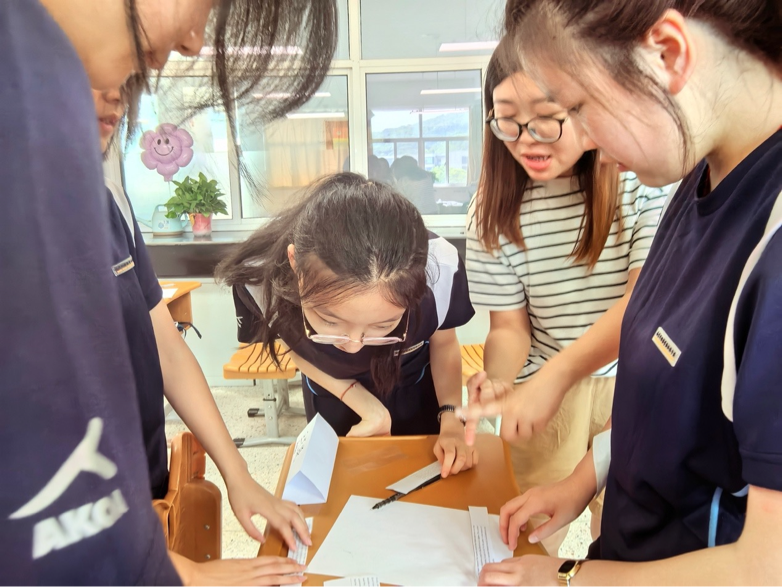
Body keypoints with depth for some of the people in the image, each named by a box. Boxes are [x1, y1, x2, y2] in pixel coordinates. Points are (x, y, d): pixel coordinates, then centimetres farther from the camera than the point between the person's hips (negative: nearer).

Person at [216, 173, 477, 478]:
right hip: (334, 399, 0)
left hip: (416, 394, 1)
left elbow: (443, 343, -11)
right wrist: (368, 407, -16)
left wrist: (449, 416, -23)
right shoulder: (260, 278, -35)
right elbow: (297, 348, -12)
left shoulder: (439, 268, -35)